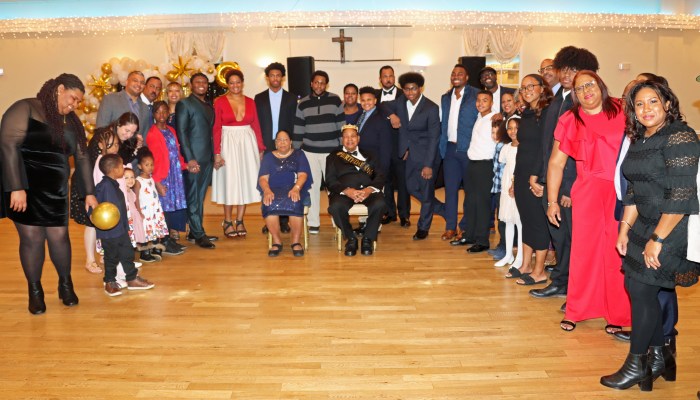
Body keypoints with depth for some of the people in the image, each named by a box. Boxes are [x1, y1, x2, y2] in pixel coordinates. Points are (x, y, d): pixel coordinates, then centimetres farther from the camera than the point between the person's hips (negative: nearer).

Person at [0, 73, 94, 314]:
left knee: (59, 236, 2)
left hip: (55, 191, 5)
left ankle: (65, 284, 24)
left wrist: (89, 192, 10)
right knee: (32, 238, -1)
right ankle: (35, 291, 17)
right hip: (24, 187, -4)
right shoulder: (26, 109, -9)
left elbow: (82, 158, 12)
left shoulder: (71, 122, 10)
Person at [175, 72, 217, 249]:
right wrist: (190, 158, -15)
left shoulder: (209, 106, 18)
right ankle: (198, 234, 2)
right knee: (193, 197, -2)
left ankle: (195, 231, 17)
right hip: (193, 158, -7)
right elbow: (181, 132, -8)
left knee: (200, 196, 10)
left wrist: (214, 154, 7)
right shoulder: (184, 104, -2)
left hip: (207, 157, 7)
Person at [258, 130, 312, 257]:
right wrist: (267, 190, -16)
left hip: (294, 189, -1)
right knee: (269, 205, -34)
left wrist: (296, 188, -19)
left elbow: (303, 175, 2)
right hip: (273, 190, 1)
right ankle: (276, 241, -22)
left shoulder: (298, 155, 17)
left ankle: (296, 241, -24)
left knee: (294, 203, -36)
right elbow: (263, 178, 7)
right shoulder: (268, 156, 21)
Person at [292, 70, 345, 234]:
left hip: (331, 150, -1)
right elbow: (298, 129, 8)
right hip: (309, 151, 2)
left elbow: (341, 125, 1)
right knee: (312, 186, 3)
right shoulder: (303, 103, 6)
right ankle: (313, 222, 10)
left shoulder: (335, 100, 2)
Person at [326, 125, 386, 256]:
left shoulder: (368, 155, 25)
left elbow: (379, 176, 12)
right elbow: (330, 180, 5)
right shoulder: (333, 157, 20)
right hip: (343, 191, -1)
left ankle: (368, 238, -11)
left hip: (367, 190, 1)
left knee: (379, 204, -32)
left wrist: (369, 189, -12)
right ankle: (351, 239, -10)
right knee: (335, 207, -35)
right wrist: (347, 191, -15)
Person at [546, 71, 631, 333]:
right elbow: (556, 162, 7)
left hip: (622, 193, -1)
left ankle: (617, 315, 18)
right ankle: (576, 311, 20)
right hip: (587, 192, 1)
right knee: (583, 250, 5)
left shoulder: (622, 112, 3)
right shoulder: (569, 120, 5)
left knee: (618, 253, 2)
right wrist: (552, 201, 5)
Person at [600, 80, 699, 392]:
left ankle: (637, 365, 11)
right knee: (639, 288, 8)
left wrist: (657, 240, -19)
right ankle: (659, 357, 25)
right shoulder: (639, 140, 10)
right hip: (645, 226, 8)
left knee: (641, 289, -5)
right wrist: (625, 230, 9)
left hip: (673, 230, -8)